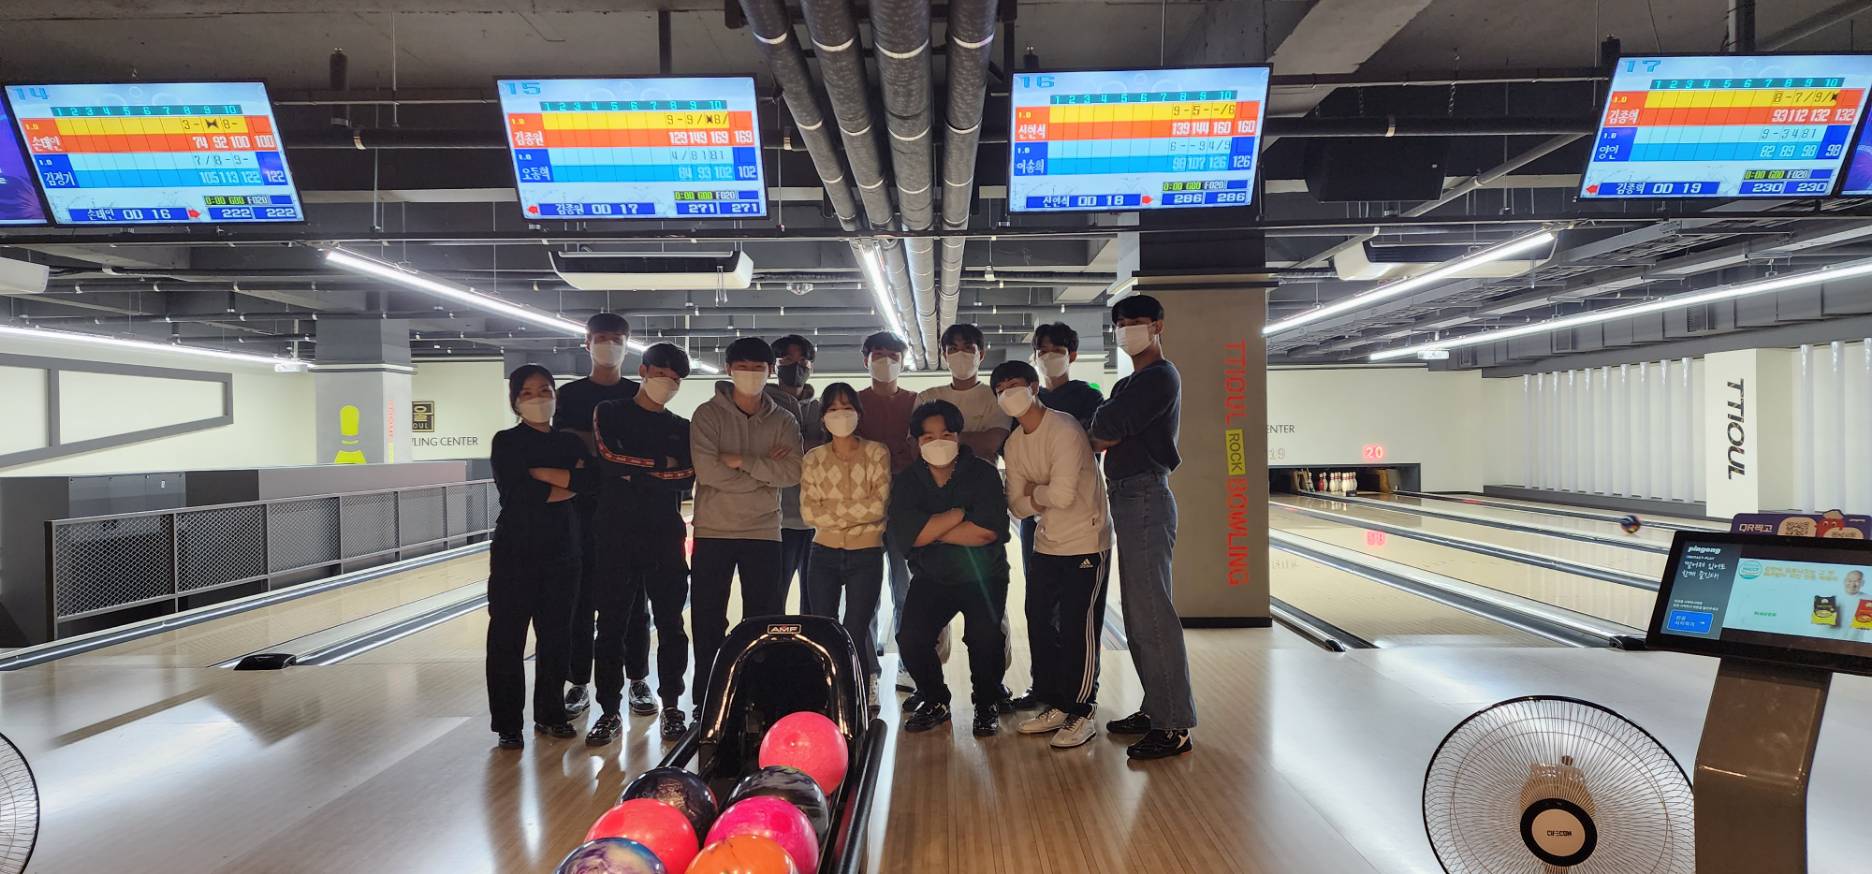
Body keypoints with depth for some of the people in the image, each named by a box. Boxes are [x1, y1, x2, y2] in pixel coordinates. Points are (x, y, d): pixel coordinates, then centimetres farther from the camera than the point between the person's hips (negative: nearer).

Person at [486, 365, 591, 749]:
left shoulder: (570, 443, 9)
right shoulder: (506, 442, -2)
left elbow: (589, 480, -10)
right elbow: (516, 495, -15)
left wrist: (540, 473, -15)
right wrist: (566, 484, -8)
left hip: (561, 552, 3)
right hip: (515, 551, -3)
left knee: (556, 635, 9)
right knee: (507, 638, 0)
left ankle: (550, 713, 22)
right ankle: (508, 723, 10)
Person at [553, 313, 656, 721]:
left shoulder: (640, 394, 8)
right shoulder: (570, 394, 7)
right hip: (584, 509, 0)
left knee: (632, 598, 4)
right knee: (582, 599, 3)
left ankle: (638, 680, 13)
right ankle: (579, 683, 12)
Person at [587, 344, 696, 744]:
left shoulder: (681, 428, 13)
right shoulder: (610, 413, 7)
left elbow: (687, 478, -4)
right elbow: (608, 459, -11)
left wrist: (634, 471, -10)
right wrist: (661, 465, -6)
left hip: (666, 535, 2)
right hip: (616, 534, -2)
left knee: (670, 623, 4)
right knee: (611, 623, 1)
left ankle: (672, 706, 15)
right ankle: (610, 711, 10)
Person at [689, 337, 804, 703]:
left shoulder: (783, 421, 6)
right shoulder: (708, 414, -1)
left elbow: (793, 472, -10)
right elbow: (707, 470, -15)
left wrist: (741, 460, -16)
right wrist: (765, 471, -10)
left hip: (763, 533, 2)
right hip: (713, 532, -2)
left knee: (765, 621, 6)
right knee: (707, 621, 5)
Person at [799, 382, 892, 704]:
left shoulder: (877, 453, 0)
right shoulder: (814, 458, 5)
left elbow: (879, 505, -13)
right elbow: (809, 511, -5)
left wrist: (831, 510, -11)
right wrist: (856, 511, -11)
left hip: (866, 556, -2)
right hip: (824, 555, 2)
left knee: (855, 635, -4)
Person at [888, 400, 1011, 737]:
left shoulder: (983, 473, -6)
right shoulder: (907, 481, 1)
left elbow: (989, 530, -20)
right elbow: (907, 534, -15)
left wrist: (930, 529, -14)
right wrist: (959, 513, -14)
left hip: (983, 577, -2)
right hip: (931, 578, 2)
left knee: (985, 637, -26)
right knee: (910, 639, -18)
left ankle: (988, 703, 2)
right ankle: (934, 701, 10)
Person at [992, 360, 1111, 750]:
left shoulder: (1064, 430, -20)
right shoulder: (1014, 443, 5)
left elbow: (1061, 495, -27)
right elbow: (1018, 506, 5)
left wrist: (1033, 490, -8)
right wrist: (1042, 498, -14)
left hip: (1086, 542, -8)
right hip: (1046, 543, 8)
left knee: (1078, 629, -3)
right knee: (1040, 623, 11)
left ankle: (1080, 713, 10)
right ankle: (1055, 705, 25)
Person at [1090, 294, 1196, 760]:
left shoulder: (1160, 377, -10)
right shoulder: (1128, 384, 20)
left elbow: (1104, 430, -17)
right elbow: (1108, 434, 13)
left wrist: (1099, 432, 2)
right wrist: (1107, 435, -6)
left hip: (1145, 499, -10)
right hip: (1126, 500, 10)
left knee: (1152, 615, -9)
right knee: (1137, 616, 13)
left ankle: (1175, 726, -4)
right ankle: (1156, 709, 22)